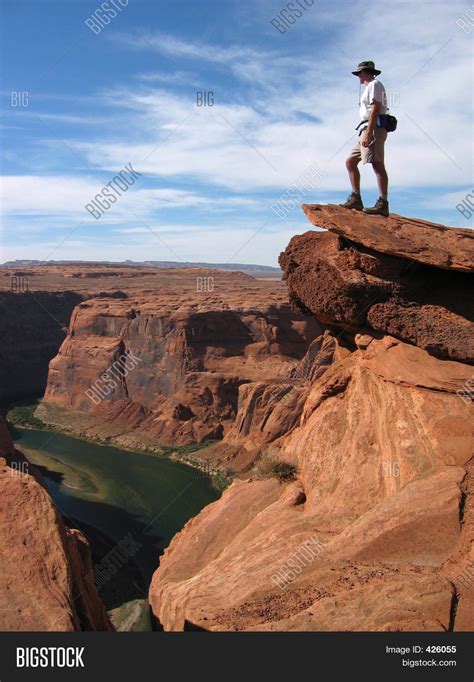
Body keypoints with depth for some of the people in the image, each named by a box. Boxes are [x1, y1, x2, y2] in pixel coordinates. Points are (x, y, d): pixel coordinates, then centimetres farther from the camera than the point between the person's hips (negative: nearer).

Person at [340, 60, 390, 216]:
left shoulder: (374, 85, 0)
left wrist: (368, 132, -24)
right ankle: (356, 199, 4)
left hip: (373, 129, -11)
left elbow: (375, 109, -14)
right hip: (367, 131, 11)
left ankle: (383, 204, -28)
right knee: (350, 162, 8)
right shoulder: (369, 88, 29)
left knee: (377, 164, -19)